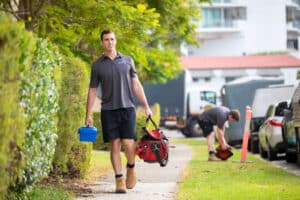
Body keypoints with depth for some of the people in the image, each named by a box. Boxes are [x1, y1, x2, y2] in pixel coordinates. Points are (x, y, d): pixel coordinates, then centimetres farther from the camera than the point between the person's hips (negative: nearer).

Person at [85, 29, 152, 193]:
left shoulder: (127, 60, 10)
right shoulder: (97, 65, 7)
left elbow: (136, 85, 11)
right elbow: (92, 90, 9)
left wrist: (146, 106, 5)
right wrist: (88, 115, 4)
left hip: (127, 108, 0)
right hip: (108, 110, 0)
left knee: (128, 144, -9)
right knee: (115, 145, -3)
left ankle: (131, 168, 19)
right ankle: (119, 180, 3)